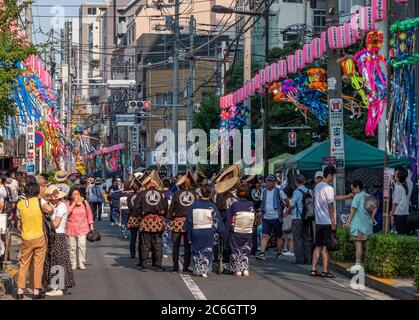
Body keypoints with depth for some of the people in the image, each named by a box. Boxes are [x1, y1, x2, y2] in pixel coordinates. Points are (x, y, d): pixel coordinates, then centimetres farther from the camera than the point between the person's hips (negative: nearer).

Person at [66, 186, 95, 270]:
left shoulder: (84, 202, 7)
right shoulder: (68, 203, 0)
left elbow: (89, 214, 14)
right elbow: (67, 212, -17)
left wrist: (91, 225, 13)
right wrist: (74, 203, -15)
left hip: (82, 228, 1)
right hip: (71, 228, -1)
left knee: (82, 245, -11)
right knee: (72, 247, 2)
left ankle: (82, 264, -5)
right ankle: (73, 264, 12)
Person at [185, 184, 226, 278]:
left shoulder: (195, 205, -4)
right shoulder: (212, 206, -7)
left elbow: (189, 219, 1)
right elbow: (218, 221, -4)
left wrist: (188, 230, 11)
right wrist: (222, 232, 5)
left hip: (195, 231, 1)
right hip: (208, 232, -1)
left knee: (196, 250, 13)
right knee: (207, 252, 6)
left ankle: (197, 270, 15)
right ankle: (205, 270, 0)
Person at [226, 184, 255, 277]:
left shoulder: (234, 205, -13)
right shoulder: (251, 205, -7)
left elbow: (229, 220, -9)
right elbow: (253, 219, -1)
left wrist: (226, 232, -2)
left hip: (235, 233, -2)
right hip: (248, 233, 2)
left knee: (236, 250, 10)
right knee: (246, 250, 15)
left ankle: (238, 270, 6)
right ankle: (245, 269, 7)